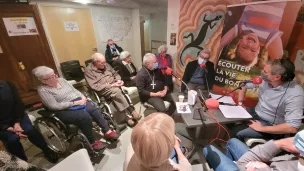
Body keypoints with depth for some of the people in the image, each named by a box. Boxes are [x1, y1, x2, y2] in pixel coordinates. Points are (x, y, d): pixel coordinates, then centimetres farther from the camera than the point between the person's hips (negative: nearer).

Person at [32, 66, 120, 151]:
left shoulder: (61, 80, 11)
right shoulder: (43, 90, -7)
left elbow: (75, 90, 15)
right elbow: (54, 106, -15)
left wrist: (82, 97, -5)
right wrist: (75, 103, -18)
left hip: (78, 101, 5)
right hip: (64, 110, -5)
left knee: (94, 109, -24)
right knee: (85, 117, -31)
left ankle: (107, 131, -13)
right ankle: (92, 142, -12)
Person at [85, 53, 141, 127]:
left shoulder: (106, 65, 9)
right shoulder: (88, 71, -8)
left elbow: (115, 74, 17)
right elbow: (95, 86, -17)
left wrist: (118, 80, -6)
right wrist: (111, 85, -22)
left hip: (114, 86, 5)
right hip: (102, 90, -4)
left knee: (115, 95, -30)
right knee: (116, 91, -32)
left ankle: (128, 115, -25)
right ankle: (131, 111, -24)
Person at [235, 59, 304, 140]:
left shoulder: (295, 94, -27)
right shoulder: (265, 79, -12)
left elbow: (292, 127, -30)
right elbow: (245, 85, 6)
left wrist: (262, 128, -25)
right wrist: (240, 102, -5)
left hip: (271, 126, -6)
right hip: (256, 113, 6)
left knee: (238, 134, -23)